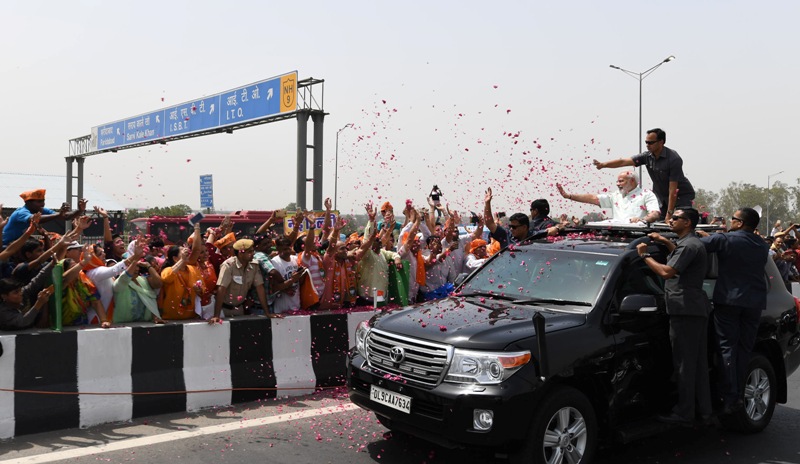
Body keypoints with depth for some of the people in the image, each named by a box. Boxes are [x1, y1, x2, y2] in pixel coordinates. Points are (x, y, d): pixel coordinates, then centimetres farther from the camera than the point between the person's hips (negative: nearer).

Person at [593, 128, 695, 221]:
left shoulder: (673, 159, -24)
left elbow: (673, 188, -26)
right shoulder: (647, 156, -8)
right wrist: (603, 164, -28)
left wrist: (669, 214, -27)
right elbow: (624, 161, -12)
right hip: (662, 196, 5)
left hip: (682, 195, -5)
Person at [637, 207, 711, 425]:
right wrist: (665, 242, 28)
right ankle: (704, 409, 21)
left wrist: (645, 255, -10)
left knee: (684, 363, -7)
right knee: (698, 362, 14)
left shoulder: (689, 245, -14)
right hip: (697, 309, 11)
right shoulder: (692, 243, 19)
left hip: (685, 310, -11)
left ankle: (684, 413, -4)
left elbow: (667, 272, -22)